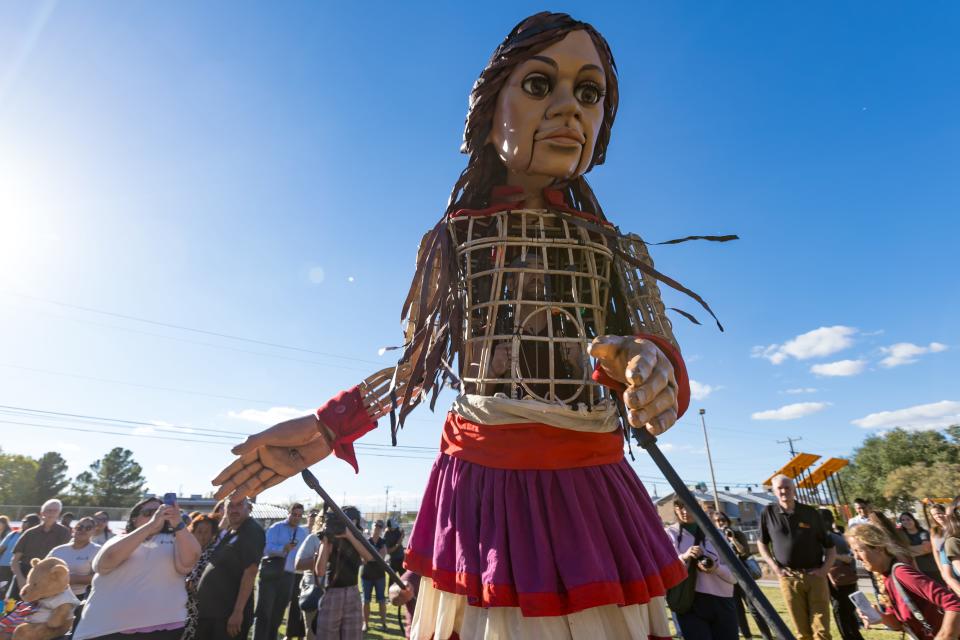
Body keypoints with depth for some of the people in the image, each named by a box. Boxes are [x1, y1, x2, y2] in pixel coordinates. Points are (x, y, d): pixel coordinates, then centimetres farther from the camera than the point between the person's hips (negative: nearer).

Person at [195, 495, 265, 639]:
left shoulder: (252, 531, -14)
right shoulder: (226, 532, 10)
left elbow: (250, 572, -20)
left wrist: (238, 611, -24)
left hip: (229, 613, -8)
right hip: (208, 610, 8)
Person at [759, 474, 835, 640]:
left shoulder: (810, 513, 1)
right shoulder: (768, 512, 0)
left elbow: (830, 546, 9)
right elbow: (762, 543, 10)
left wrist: (824, 569, -4)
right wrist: (774, 567, -1)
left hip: (815, 576, 0)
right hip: (788, 578, 0)